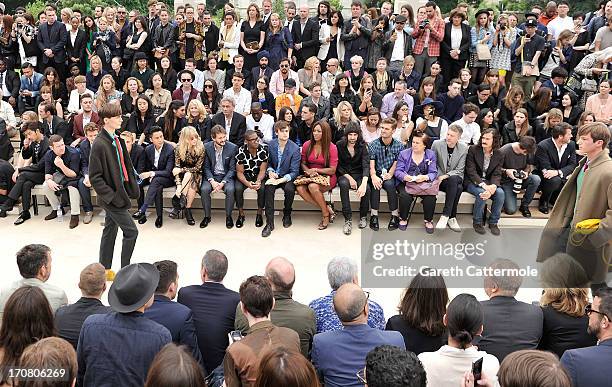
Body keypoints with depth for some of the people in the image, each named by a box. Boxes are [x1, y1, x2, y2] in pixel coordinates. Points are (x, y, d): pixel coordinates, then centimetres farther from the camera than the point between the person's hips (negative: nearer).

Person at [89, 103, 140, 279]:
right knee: (131, 231, -6)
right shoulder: (99, 144, -18)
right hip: (111, 196, -9)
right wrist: (111, 196, -20)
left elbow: (126, 165, 17)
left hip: (120, 191, 9)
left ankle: (105, 270, 28)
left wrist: (133, 187, 10)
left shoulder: (118, 140, 7)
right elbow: (94, 177, -18)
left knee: (110, 230, 16)